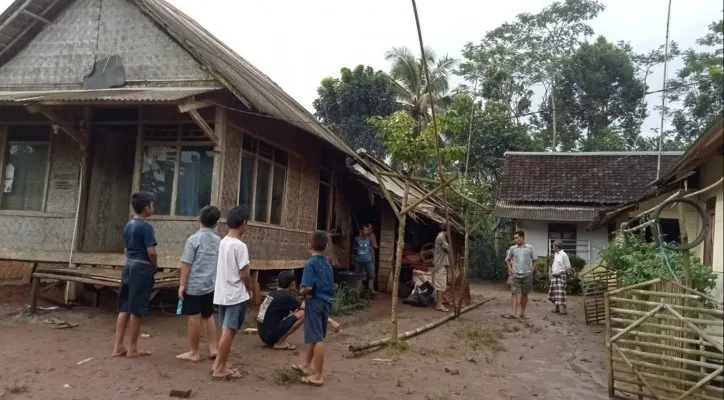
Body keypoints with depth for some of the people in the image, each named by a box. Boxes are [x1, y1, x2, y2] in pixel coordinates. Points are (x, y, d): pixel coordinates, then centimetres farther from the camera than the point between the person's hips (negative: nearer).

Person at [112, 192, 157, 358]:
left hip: (128, 266, 8)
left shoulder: (128, 225, 11)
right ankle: (133, 348, 7)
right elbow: (151, 252, -19)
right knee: (136, 310, -1)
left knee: (124, 308, 10)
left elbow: (126, 249, 17)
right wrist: (155, 266, -3)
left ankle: (118, 347, 13)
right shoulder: (146, 226, -14)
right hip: (142, 268, -8)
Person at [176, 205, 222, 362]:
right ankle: (213, 349, 20)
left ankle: (193, 352, 12)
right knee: (208, 316, 17)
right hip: (211, 285, 5)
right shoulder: (218, 240, 4)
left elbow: (186, 264, -12)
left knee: (194, 318, 3)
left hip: (194, 285, -5)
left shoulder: (194, 239, -10)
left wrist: (182, 285, -7)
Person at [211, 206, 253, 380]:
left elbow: (225, 269, 11)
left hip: (222, 293, 8)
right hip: (236, 295, -8)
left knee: (226, 330, 17)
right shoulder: (240, 246, -17)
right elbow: (244, 274, -17)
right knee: (229, 331, -1)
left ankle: (220, 363, 25)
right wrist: (250, 290, 0)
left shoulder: (222, 242, 7)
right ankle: (220, 368, 4)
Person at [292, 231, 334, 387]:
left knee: (317, 338, -4)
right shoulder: (327, 263, 9)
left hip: (315, 302, -8)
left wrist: (301, 293, -3)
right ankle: (306, 365, 36)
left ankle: (318, 375, 2)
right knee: (315, 336, 20)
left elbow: (308, 287, -25)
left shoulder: (311, 263, -15)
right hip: (326, 302, 8)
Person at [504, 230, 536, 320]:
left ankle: (522, 313, 18)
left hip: (527, 275, -1)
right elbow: (507, 260, 15)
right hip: (516, 275, 1)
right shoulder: (513, 248, 2)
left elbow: (534, 261, 7)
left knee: (524, 294, 7)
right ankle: (513, 313, -12)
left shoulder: (530, 248, -2)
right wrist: (510, 269, 6)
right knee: (515, 293, -7)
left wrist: (532, 270, -1)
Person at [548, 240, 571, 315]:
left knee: (560, 292, -11)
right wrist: (552, 271, 9)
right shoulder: (556, 254, 13)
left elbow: (568, 266, -9)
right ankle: (557, 308, 19)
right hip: (554, 276, 8)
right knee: (554, 292, 10)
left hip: (560, 276, -8)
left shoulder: (563, 255, -12)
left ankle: (563, 309, -12)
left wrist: (561, 272, -8)